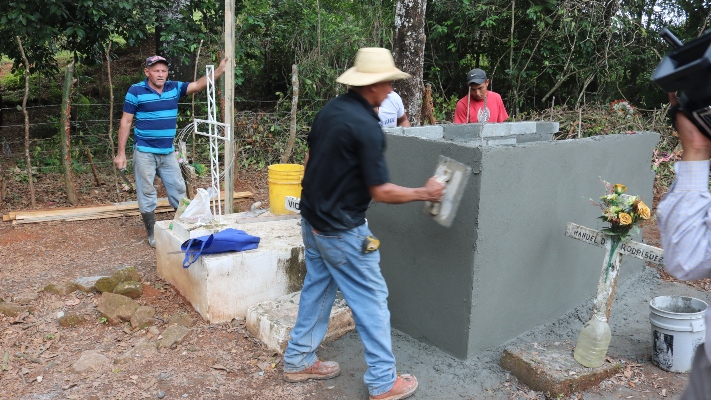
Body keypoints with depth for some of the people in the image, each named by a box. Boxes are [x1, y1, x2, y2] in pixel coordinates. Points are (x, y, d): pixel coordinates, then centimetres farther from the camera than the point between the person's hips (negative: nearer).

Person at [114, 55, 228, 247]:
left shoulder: (174, 87, 3)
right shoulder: (136, 91, -8)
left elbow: (198, 85, -5)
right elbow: (126, 122, -6)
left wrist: (219, 71, -21)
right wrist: (121, 153, -9)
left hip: (168, 152, 4)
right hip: (145, 152, -4)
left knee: (178, 189, 12)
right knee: (146, 193, 4)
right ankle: (153, 233, 15)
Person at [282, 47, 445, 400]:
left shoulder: (329, 109, 4)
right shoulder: (366, 126, -22)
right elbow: (381, 191, -21)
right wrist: (424, 193, -8)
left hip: (312, 221, 9)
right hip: (342, 232, -9)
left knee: (317, 290, 20)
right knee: (371, 299, 4)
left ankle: (298, 360, 32)